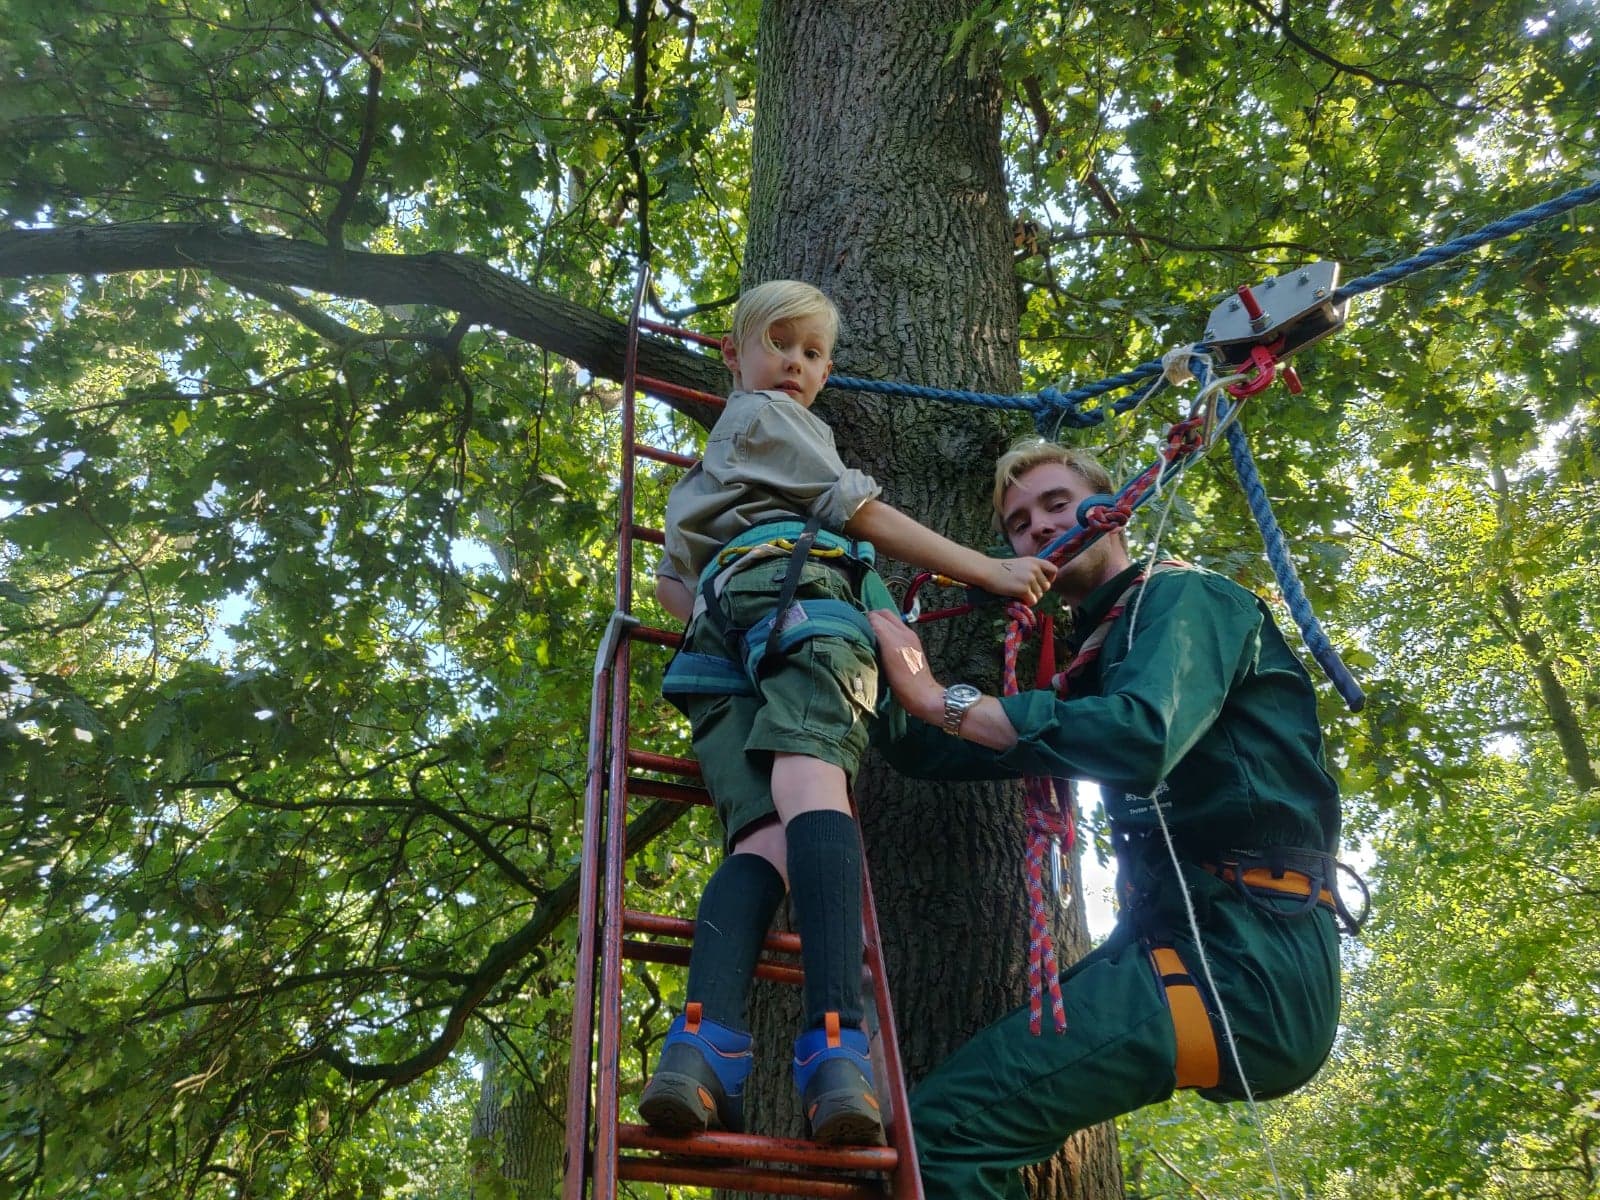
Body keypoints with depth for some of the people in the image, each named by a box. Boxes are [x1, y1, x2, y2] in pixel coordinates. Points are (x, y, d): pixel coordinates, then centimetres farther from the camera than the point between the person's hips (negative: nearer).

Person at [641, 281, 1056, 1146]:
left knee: (763, 836, -16)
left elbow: (670, 577, 37)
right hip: (797, 586, -7)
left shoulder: (702, 476, 45)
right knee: (813, 788, -29)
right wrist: (989, 571, 9)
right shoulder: (765, 416, 20)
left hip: (719, 628, 7)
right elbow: (862, 513, 10)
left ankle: (704, 1044, -42)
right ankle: (835, 1042, -49)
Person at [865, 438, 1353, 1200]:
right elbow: (931, 753, 23)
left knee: (943, 1127, -19)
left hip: (1244, 954, -9)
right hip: (1199, 942, 9)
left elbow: (1142, 738, -22)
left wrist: (940, 700, -18)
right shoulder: (1098, 655, 23)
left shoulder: (1183, 598, 0)